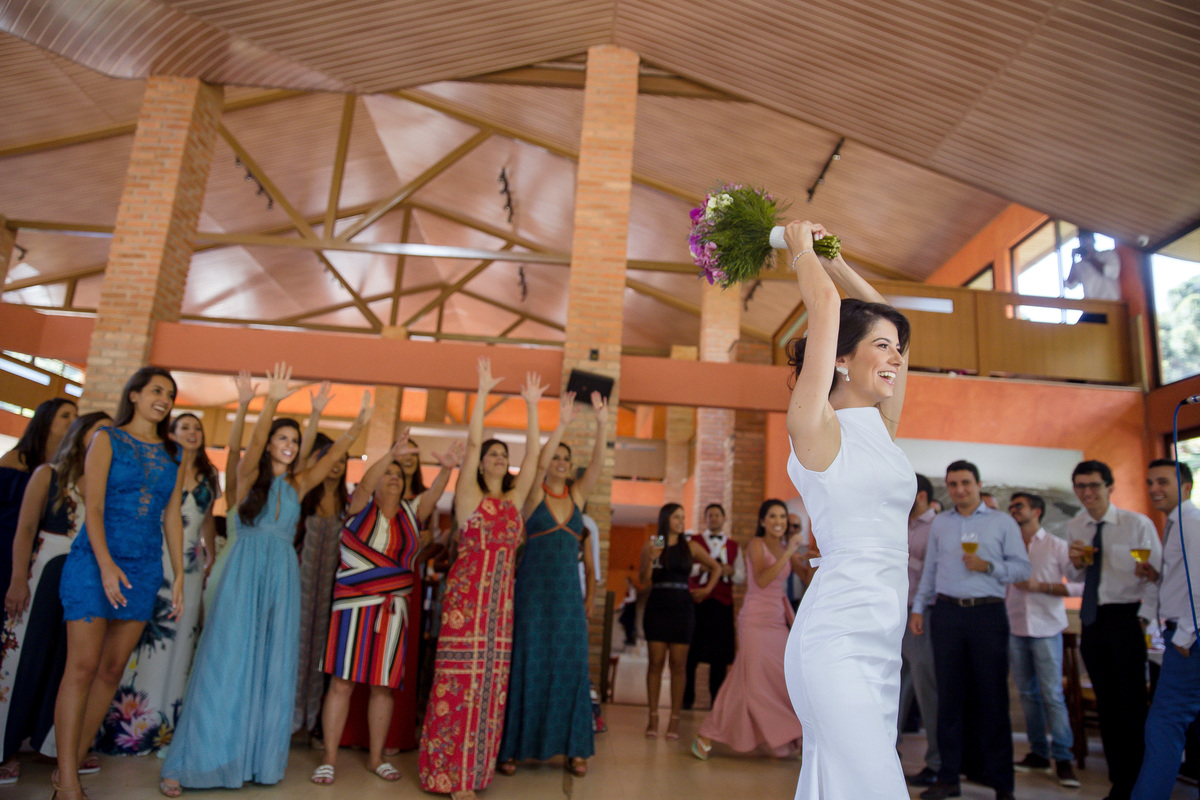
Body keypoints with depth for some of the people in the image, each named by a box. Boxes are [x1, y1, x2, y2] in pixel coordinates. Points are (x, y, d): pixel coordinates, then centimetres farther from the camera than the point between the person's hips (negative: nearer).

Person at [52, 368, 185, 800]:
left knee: (112, 669, 5)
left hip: (144, 568, 4)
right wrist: (106, 565, -18)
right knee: (83, 665, -7)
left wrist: (179, 576, 5)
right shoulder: (107, 439, 1)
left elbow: (172, 517, 10)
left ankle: (72, 762, 16)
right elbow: (92, 507, -8)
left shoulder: (173, 454, 12)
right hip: (95, 561, -4)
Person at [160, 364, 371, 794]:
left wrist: (358, 424, -8)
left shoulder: (297, 484, 13)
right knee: (226, 665, -4)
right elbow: (254, 442, -16)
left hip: (283, 577, 4)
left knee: (273, 669, 4)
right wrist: (271, 402, -31)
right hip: (246, 572, -4)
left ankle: (259, 759, 11)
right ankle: (186, 764, 5)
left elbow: (332, 456, 5)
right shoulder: (249, 476, 3)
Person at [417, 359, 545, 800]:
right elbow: (471, 442, -9)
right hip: (466, 594, -5)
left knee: (489, 681, 8)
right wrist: (483, 392, -10)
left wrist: (531, 405, 8)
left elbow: (532, 454, 9)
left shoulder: (514, 499, 12)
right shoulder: (469, 494, 1)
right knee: (459, 680, -3)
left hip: (500, 598, 5)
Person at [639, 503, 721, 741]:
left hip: (682, 608, 1)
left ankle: (675, 719, 7)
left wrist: (707, 589, 7)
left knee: (678, 664, 1)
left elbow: (716, 568, 17)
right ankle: (653, 717, 9)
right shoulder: (651, 546, 2)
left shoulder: (691, 547, 7)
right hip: (657, 607, -1)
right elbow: (643, 580, -4)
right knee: (656, 662, 1)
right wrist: (650, 559, -19)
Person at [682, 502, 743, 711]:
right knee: (691, 652, 1)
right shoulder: (694, 542, 9)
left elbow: (742, 578, 14)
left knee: (720, 655, 2)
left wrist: (731, 571, -6)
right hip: (697, 601, -2)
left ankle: (717, 700, 14)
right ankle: (687, 698, 14)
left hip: (723, 604, 2)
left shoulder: (733, 546, 17)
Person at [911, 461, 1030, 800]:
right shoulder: (939, 523, 14)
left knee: (992, 696, 1)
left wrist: (987, 566, -13)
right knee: (949, 695, 5)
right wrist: (918, 608, 11)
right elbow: (930, 569, 16)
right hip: (947, 613, 2)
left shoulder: (1002, 522, 6)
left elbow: (1022, 568, 2)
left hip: (988, 613, -2)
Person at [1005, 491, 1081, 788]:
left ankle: (1063, 756, 7)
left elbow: (1080, 585, -5)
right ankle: (1038, 753, 18)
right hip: (1014, 627, 3)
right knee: (1027, 693, 8)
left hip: (1046, 628, -3)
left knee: (1052, 694, -4)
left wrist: (1041, 586, -13)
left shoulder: (1057, 546, -1)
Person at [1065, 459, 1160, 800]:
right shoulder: (1075, 527, 6)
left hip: (1126, 617, -5)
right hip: (1092, 618, 5)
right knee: (1106, 702, 12)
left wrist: (1145, 618, -15)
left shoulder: (1138, 524, -9)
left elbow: (1157, 575, -9)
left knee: (1132, 703, 1)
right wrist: (1075, 563, -7)